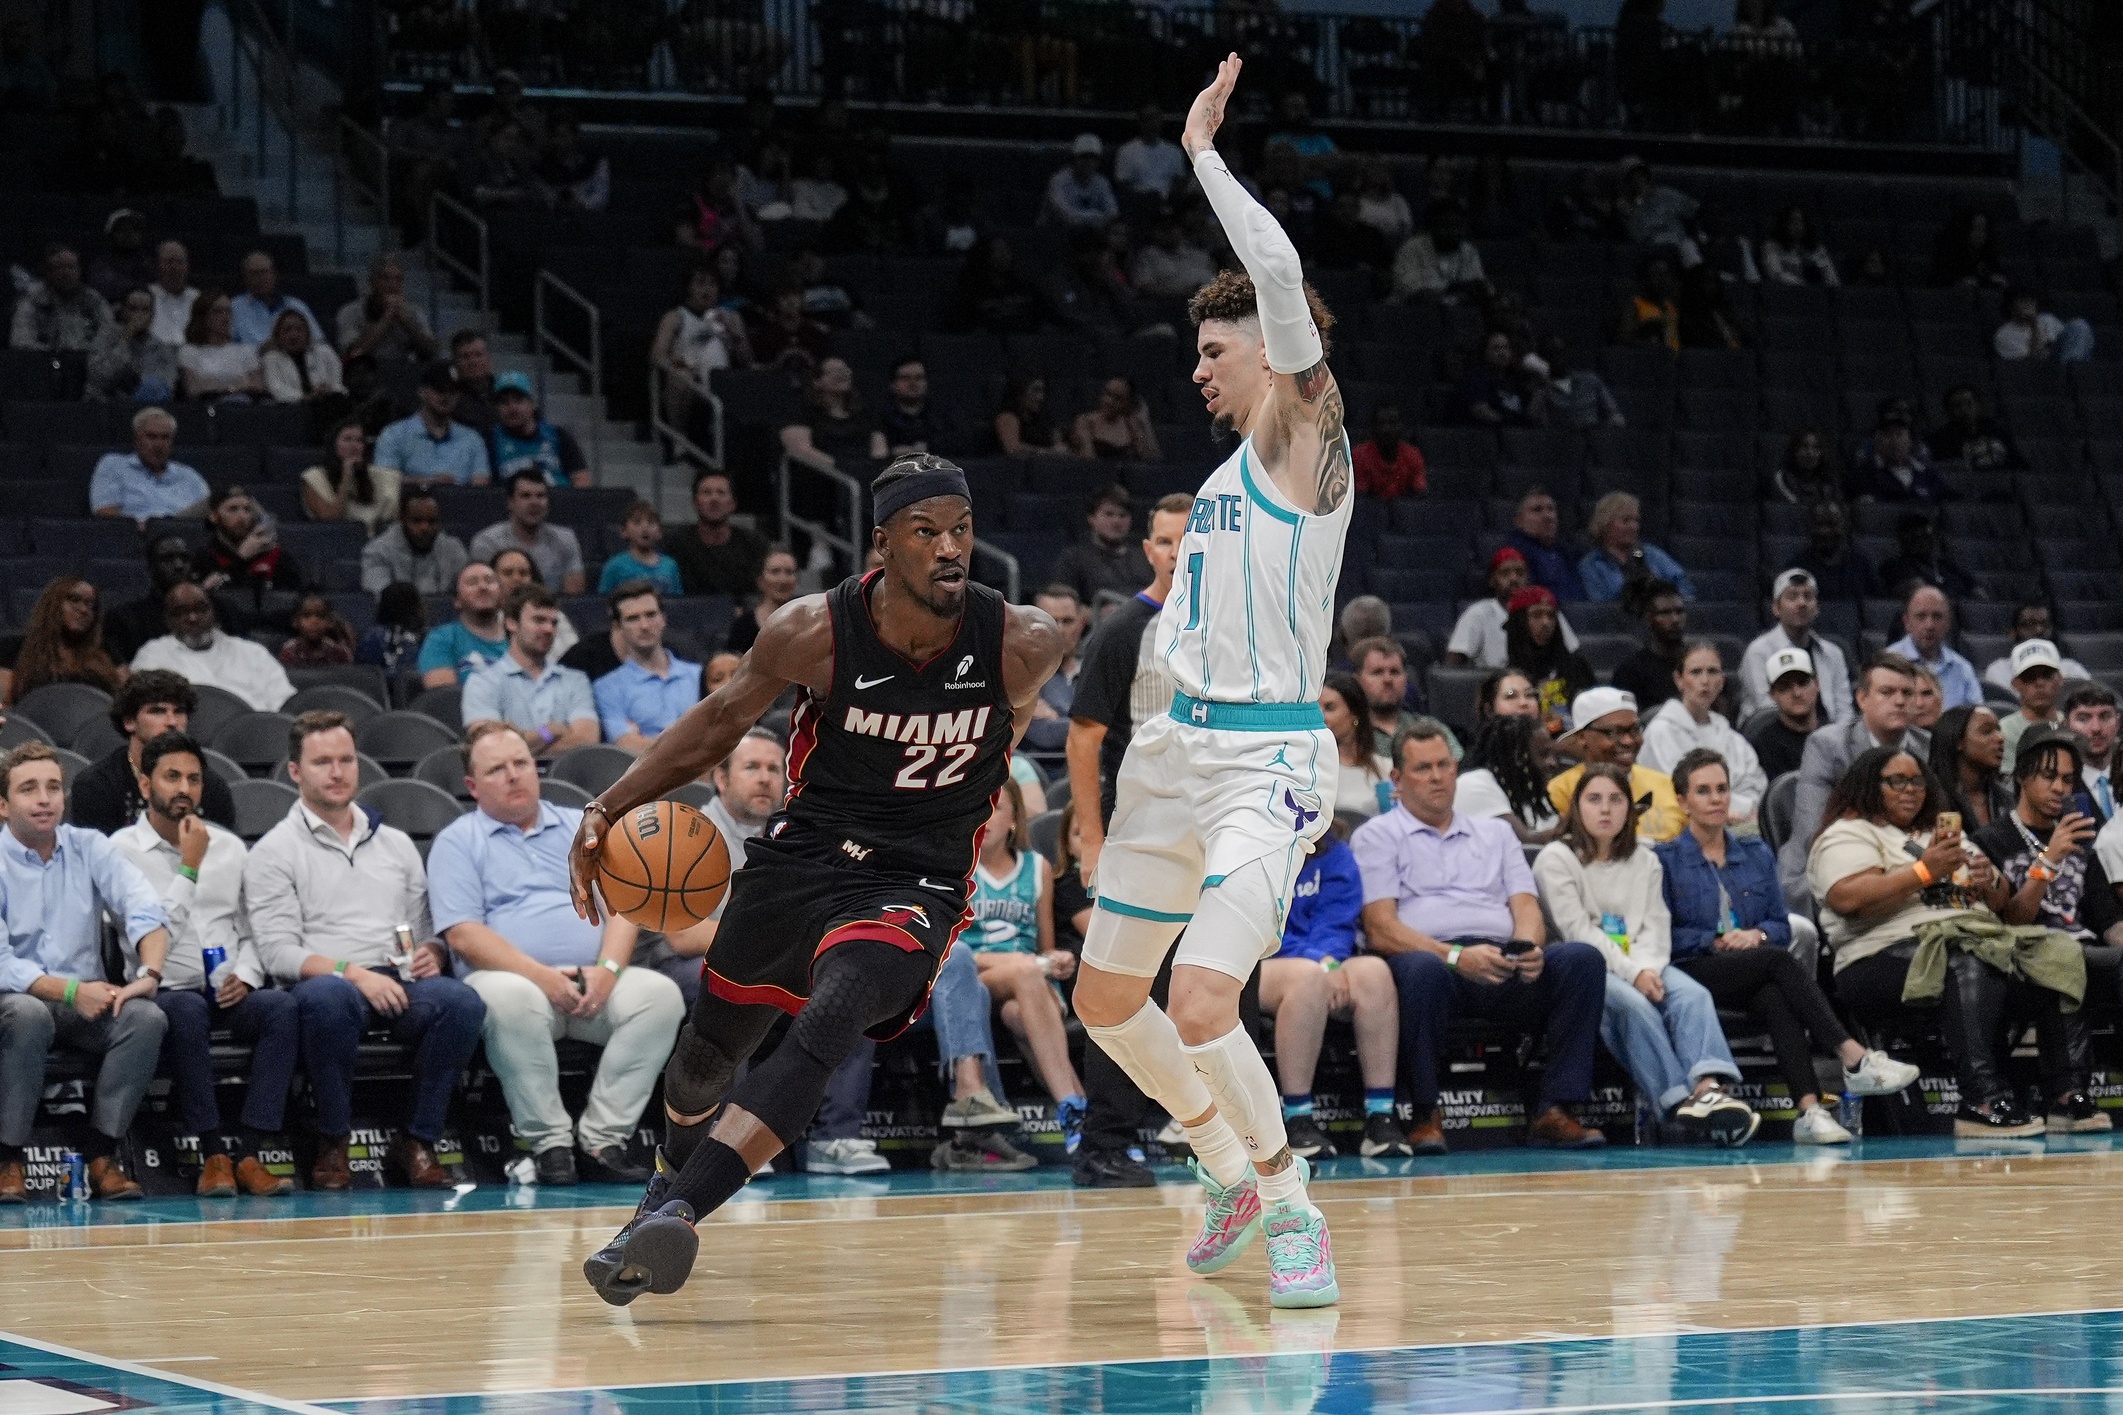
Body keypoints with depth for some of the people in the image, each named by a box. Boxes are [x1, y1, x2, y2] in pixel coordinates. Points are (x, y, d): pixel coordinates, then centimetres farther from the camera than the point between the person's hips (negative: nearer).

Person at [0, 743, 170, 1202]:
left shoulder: (91, 849, 6)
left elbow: (144, 911, -8)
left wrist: (148, 973, -28)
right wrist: (70, 991, -26)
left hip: (86, 1003, 3)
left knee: (146, 1016, -27)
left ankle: (101, 1154, -21)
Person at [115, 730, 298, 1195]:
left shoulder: (229, 846, 18)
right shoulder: (122, 850, 2)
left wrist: (245, 975, -2)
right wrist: (189, 868, -9)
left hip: (227, 994, 4)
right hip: (163, 994, -4)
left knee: (282, 1007, -29)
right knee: (188, 1010, -39)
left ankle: (249, 1154, -32)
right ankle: (213, 1154, -30)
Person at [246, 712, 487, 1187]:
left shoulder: (396, 844, 25)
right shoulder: (274, 852, 9)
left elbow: (427, 930, 24)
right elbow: (278, 951, -3)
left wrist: (431, 954, -2)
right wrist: (353, 974, -18)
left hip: (401, 985, 4)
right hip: (326, 983, -3)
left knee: (461, 1001, -30)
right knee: (329, 997, -41)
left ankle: (417, 1140, -16)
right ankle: (332, 1143, -22)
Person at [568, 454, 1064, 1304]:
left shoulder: (1023, 645, -16)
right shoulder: (814, 632, -14)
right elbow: (721, 721, 2)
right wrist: (608, 806, -6)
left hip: (914, 883, -2)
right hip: (799, 856, 3)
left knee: (823, 1032, -30)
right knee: (712, 1043, 19)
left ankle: (672, 1212, -36)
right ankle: (674, 1167, 54)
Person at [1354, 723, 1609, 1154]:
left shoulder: (1495, 832, 29)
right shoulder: (1377, 837, 14)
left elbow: (1527, 908, 16)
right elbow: (1381, 929, -1)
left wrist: (1529, 949, -10)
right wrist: (1456, 956, -18)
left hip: (1506, 967, 4)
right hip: (1434, 960, -4)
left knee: (1581, 959, -25)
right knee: (1421, 970, -41)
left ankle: (1553, 1112, -27)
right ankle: (1425, 1115, -26)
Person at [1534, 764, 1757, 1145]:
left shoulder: (1645, 861, 22)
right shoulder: (1556, 859, 5)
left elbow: (1655, 926, 10)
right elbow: (1578, 931, -7)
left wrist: (1647, 967, -14)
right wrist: (1631, 973, -18)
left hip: (1642, 968, 4)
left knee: (1692, 994, -27)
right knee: (1633, 1003, -36)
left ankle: (1709, 1087, -50)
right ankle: (1678, 1100, -45)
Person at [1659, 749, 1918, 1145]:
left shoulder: (1756, 855, 21)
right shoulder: (1667, 860, 8)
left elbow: (1782, 925, 16)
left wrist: (1757, 934, -5)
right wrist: (1716, 941, -11)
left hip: (1754, 977, 4)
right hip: (1692, 973, -4)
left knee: (1775, 997, -34)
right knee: (1778, 961, -32)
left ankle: (1809, 1109, -51)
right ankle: (1854, 1060, -41)